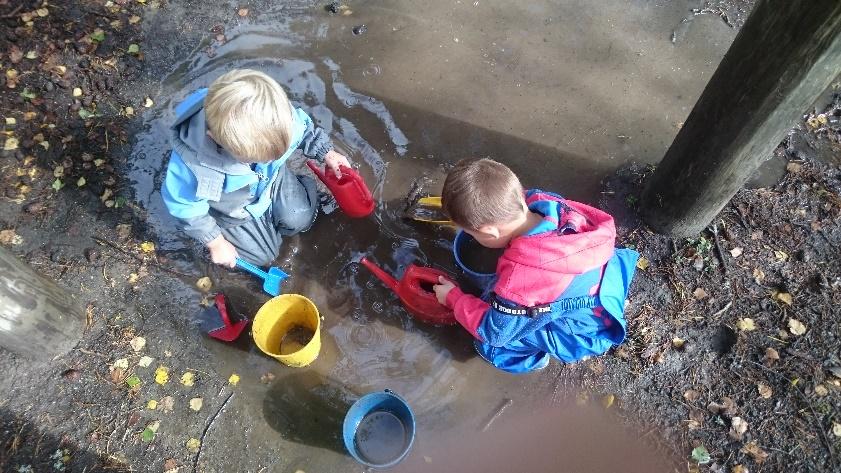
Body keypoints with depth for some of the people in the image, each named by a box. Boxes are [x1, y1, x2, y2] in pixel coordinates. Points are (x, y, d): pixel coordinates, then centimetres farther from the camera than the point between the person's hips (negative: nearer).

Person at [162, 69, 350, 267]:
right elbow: (186, 209, -22)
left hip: (271, 179, 3)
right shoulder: (191, 163, -44)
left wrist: (327, 154, -6)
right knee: (264, 255, 12)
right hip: (232, 212, -2)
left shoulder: (280, 116, -37)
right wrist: (217, 244, -12)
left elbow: (303, 128, -9)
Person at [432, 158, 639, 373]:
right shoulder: (548, 202, -24)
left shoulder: (520, 279, -41)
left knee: (490, 344, -9)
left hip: (590, 332, -7)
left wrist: (453, 297, -7)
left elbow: (493, 333, -20)